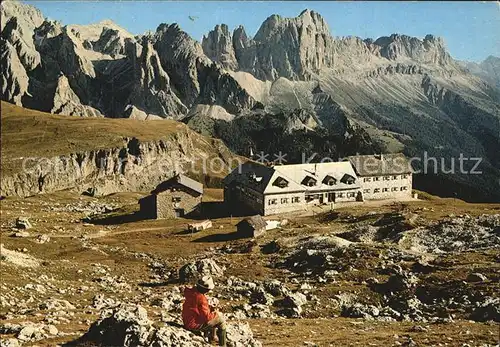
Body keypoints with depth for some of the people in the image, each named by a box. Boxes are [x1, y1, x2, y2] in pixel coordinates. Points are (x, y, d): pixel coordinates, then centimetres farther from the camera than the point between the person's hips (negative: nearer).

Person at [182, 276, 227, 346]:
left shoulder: (191, 291, -3)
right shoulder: (201, 298, -29)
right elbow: (206, 316, -23)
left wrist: (210, 307, 6)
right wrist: (215, 314, -5)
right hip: (195, 324, -9)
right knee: (220, 319, 0)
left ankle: (212, 339, 39)